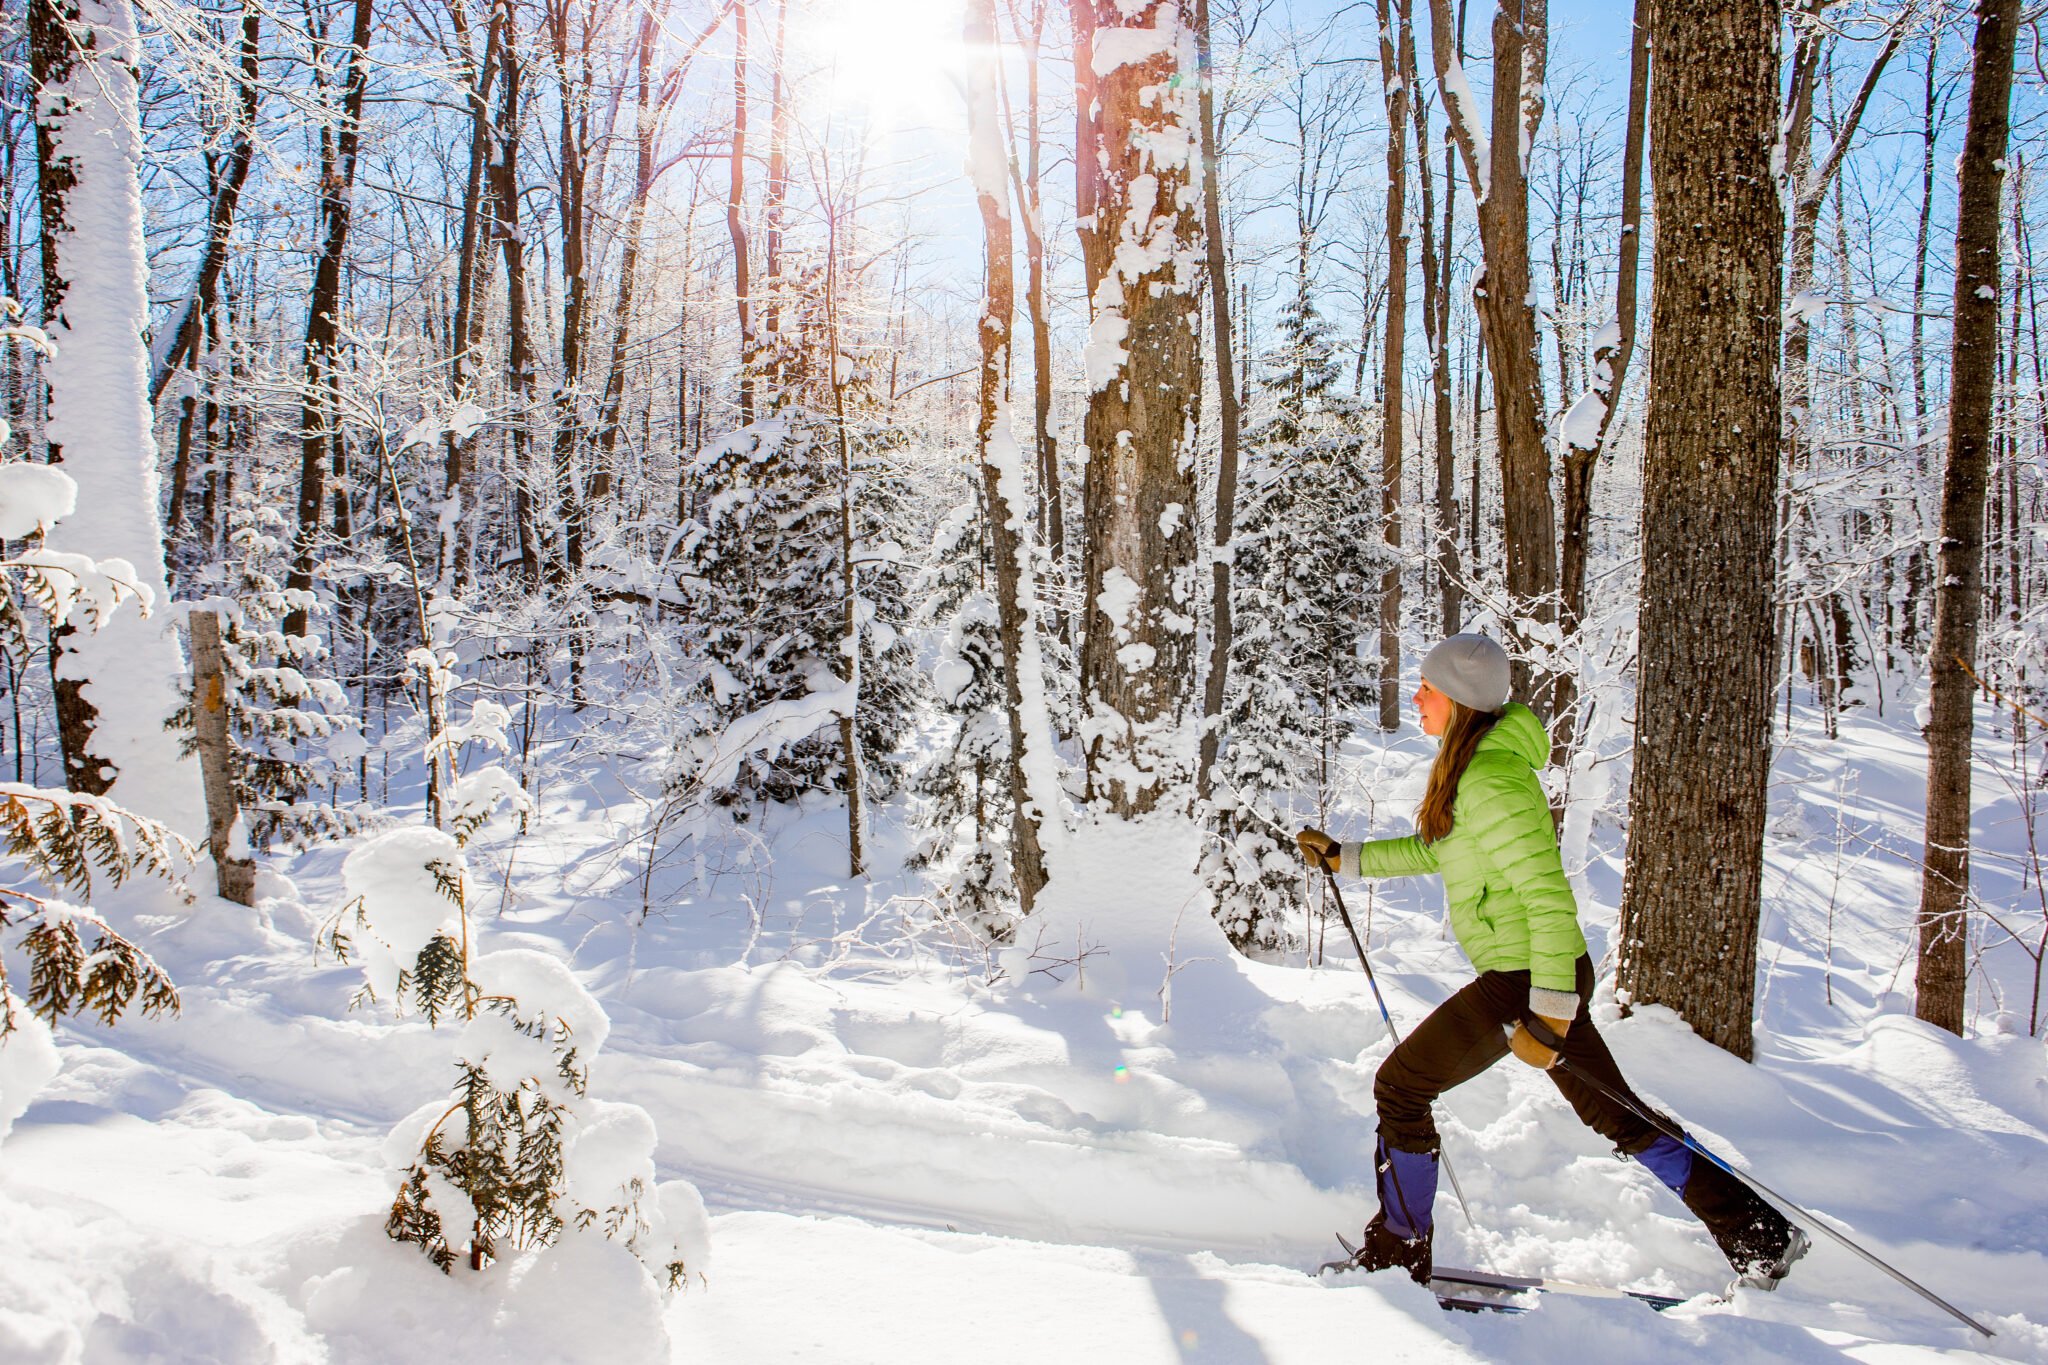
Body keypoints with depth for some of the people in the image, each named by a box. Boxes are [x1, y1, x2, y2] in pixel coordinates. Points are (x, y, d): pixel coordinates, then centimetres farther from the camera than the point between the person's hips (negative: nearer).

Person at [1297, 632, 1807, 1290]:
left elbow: (1549, 896, -25)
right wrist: (1345, 856, 21)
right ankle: (1757, 1234, 27)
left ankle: (1399, 1250, 17)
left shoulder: (1489, 780, -22)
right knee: (1614, 1114, 20)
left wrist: (1550, 1012, -24)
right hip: (1542, 977, 10)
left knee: (1399, 1088, 3)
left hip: (1523, 981, -10)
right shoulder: (1468, 764, 9)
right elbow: (1434, 851, 25)